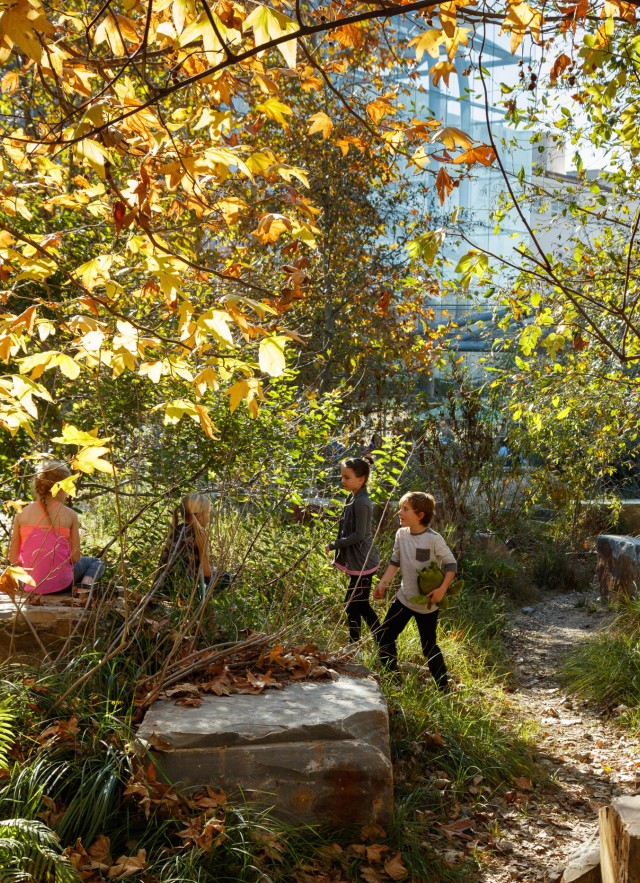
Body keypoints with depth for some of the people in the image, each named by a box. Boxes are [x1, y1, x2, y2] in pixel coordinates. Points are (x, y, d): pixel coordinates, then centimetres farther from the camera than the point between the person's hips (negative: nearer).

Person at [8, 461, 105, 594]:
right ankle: (86, 583, -5)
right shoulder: (69, 515, -6)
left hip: (30, 584, 4)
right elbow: (75, 558, -4)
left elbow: (13, 558, 0)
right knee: (96, 563, 26)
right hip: (59, 582, -3)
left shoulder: (22, 514, -1)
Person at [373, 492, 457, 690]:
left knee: (429, 647, 4)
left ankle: (443, 687, 22)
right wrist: (383, 583, -2)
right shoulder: (401, 534, -2)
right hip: (404, 597, 6)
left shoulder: (433, 539, -19)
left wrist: (442, 589, -23)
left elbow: (451, 564, -13)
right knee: (385, 637, 7)